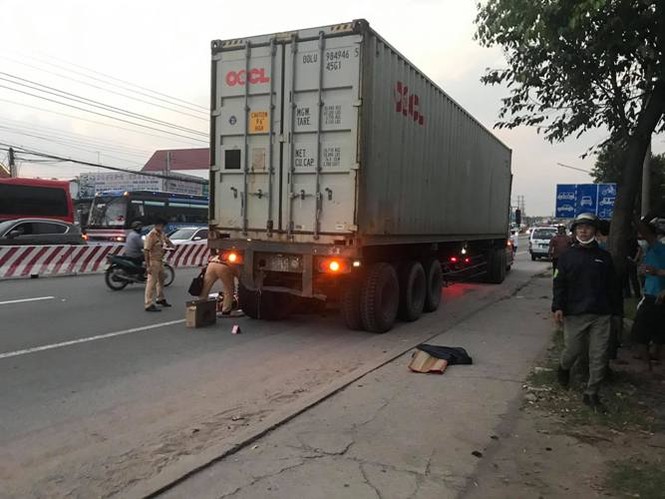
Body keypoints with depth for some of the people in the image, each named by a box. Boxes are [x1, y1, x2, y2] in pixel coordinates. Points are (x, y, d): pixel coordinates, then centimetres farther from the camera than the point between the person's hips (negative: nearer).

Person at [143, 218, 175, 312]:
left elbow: (167, 240, 24)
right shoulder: (151, 236, -19)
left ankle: (160, 299, 42)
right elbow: (146, 251, -22)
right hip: (153, 262, -10)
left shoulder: (162, 234, 6)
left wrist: (172, 246, -1)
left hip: (160, 261, 10)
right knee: (151, 283, -8)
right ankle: (149, 305, -6)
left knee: (161, 280, 24)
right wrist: (148, 266, -25)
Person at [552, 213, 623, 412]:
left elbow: (613, 286, 11)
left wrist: (617, 309, 9)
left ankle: (591, 394, 14)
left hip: (601, 315, 2)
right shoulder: (567, 256, 3)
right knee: (572, 349, 4)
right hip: (575, 314, -2)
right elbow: (559, 284, -1)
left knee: (599, 356, 2)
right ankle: (564, 368, 38)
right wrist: (557, 307, -12)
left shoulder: (603, 256, 9)